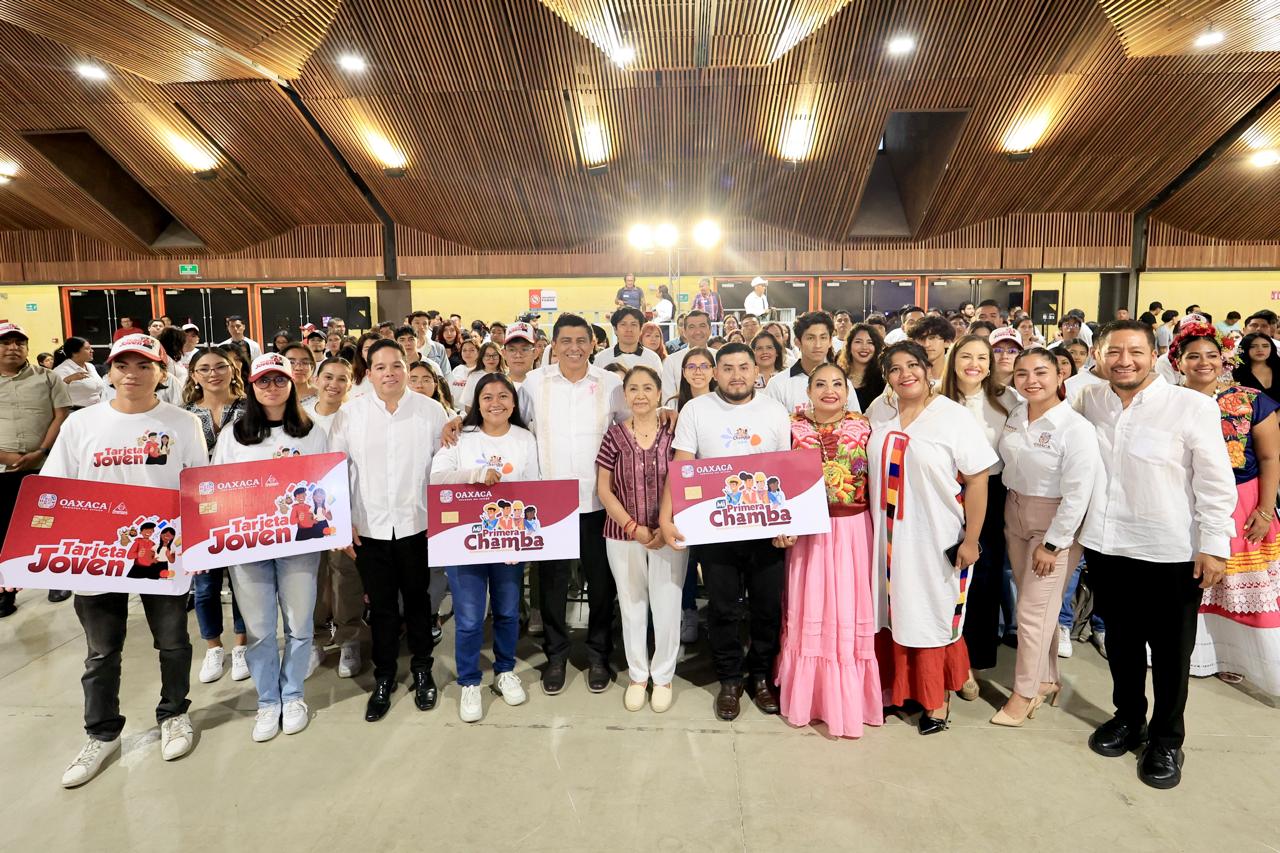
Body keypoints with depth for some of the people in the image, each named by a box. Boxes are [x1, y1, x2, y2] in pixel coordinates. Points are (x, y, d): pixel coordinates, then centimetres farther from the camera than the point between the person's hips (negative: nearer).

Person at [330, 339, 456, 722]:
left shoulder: (431, 410, -1)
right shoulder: (350, 413, 0)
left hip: (417, 524, 0)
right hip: (369, 528, 0)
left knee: (418, 600, 14)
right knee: (381, 605, 12)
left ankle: (422, 671, 33)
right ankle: (383, 678, 30)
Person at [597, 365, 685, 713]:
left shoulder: (674, 433, -3)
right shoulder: (614, 436, -2)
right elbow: (604, 489, -1)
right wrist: (633, 528, -9)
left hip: (668, 534, -1)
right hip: (623, 535, 1)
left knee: (667, 606, 5)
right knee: (632, 606, 12)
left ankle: (663, 677, 27)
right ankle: (638, 676, 31)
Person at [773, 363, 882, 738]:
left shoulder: (863, 427, 2)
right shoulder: (795, 428, 2)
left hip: (853, 529, 0)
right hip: (807, 529, 0)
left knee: (850, 608, 5)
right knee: (808, 609, 8)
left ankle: (849, 699, 20)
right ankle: (809, 695, 24)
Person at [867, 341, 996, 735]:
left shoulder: (954, 417, -11)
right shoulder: (879, 411, 3)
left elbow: (977, 481, -10)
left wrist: (971, 539, -11)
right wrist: (873, 522, 11)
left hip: (937, 539, -4)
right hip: (889, 535, 4)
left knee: (932, 615, 8)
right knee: (895, 612, 12)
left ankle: (935, 700, 27)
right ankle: (899, 687, 31)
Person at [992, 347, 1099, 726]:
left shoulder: (1075, 428, -19)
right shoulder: (1015, 415, 0)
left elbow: (1078, 494, -19)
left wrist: (1053, 544, -17)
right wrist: (1008, 510, 11)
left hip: (1054, 523, -6)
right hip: (1015, 515, 6)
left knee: (1033, 610, 0)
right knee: (1035, 605, 16)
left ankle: (1025, 692, 18)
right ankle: (1047, 679, 33)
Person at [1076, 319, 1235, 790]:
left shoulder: (1193, 406, -11)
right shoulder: (1088, 401, 0)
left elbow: (1216, 482, -8)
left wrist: (1214, 544, -9)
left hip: (1171, 552, -3)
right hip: (1105, 545, 4)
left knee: (1170, 650, 11)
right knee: (1120, 639, 18)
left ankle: (1166, 739, 30)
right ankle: (1128, 718, 38)